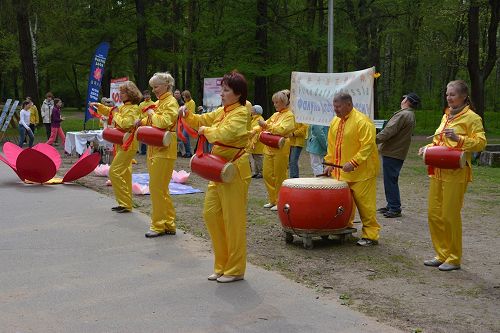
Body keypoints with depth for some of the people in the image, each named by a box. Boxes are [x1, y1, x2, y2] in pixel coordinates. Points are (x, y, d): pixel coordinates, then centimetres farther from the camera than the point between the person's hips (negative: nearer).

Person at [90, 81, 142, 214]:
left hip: (127, 145, -10)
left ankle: (125, 204, -8)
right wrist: (99, 106, 19)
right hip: (122, 144, 10)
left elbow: (125, 123, -28)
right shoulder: (124, 107, 14)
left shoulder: (133, 108, -14)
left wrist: (116, 114, -13)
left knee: (115, 172, -12)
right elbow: (111, 112, 31)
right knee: (124, 173, 13)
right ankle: (125, 203, 21)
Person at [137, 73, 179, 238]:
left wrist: (151, 113, -9)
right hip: (155, 149, 10)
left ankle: (159, 226, 1)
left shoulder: (171, 102, -11)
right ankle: (168, 224, 19)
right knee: (160, 188, 12)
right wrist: (142, 121, 9)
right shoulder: (158, 102, 17)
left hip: (164, 150, -10)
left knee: (157, 188, -7)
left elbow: (164, 122, -25)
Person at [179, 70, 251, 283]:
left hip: (234, 171, -9)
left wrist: (206, 130, -13)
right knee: (211, 213, 11)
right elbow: (202, 121, 23)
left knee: (233, 220, -2)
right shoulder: (221, 111, 12)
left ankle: (235, 269, 11)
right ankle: (222, 264, 23)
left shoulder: (241, 113, -14)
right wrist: (188, 115, 3)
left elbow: (225, 133, -29)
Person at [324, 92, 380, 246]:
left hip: (361, 173, -7)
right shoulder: (335, 122, 11)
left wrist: (353, 163, -26)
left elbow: (367, 145, -21)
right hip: (340, 173, 7)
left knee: (365, 204, -4)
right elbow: (331, 145, 18)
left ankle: (370, 235, 4)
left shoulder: (362, 122, -15)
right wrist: (330, 163, 10)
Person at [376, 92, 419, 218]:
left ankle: (395, 208, -2)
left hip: (392, 153, -10)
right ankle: (391, 205, 25)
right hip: (399, 153, 10)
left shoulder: (402, 115, -17)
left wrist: (375, 140, -16)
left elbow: (388, 131, -24)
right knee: (391, 180, 18)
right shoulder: (411, 116, 16)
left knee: (390, 180, -5)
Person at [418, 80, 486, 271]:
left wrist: (458, 138, -25)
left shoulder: (471, 117, -5)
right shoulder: (446, 116, 18)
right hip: (437, 171, 8)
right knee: (434, 214, 8)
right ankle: (441, 255, 20)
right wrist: (428, 147, 10)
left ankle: (454, 259, 8)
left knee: (450, 215, -4)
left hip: (456, 172, -8)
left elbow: (481, 142, -14)